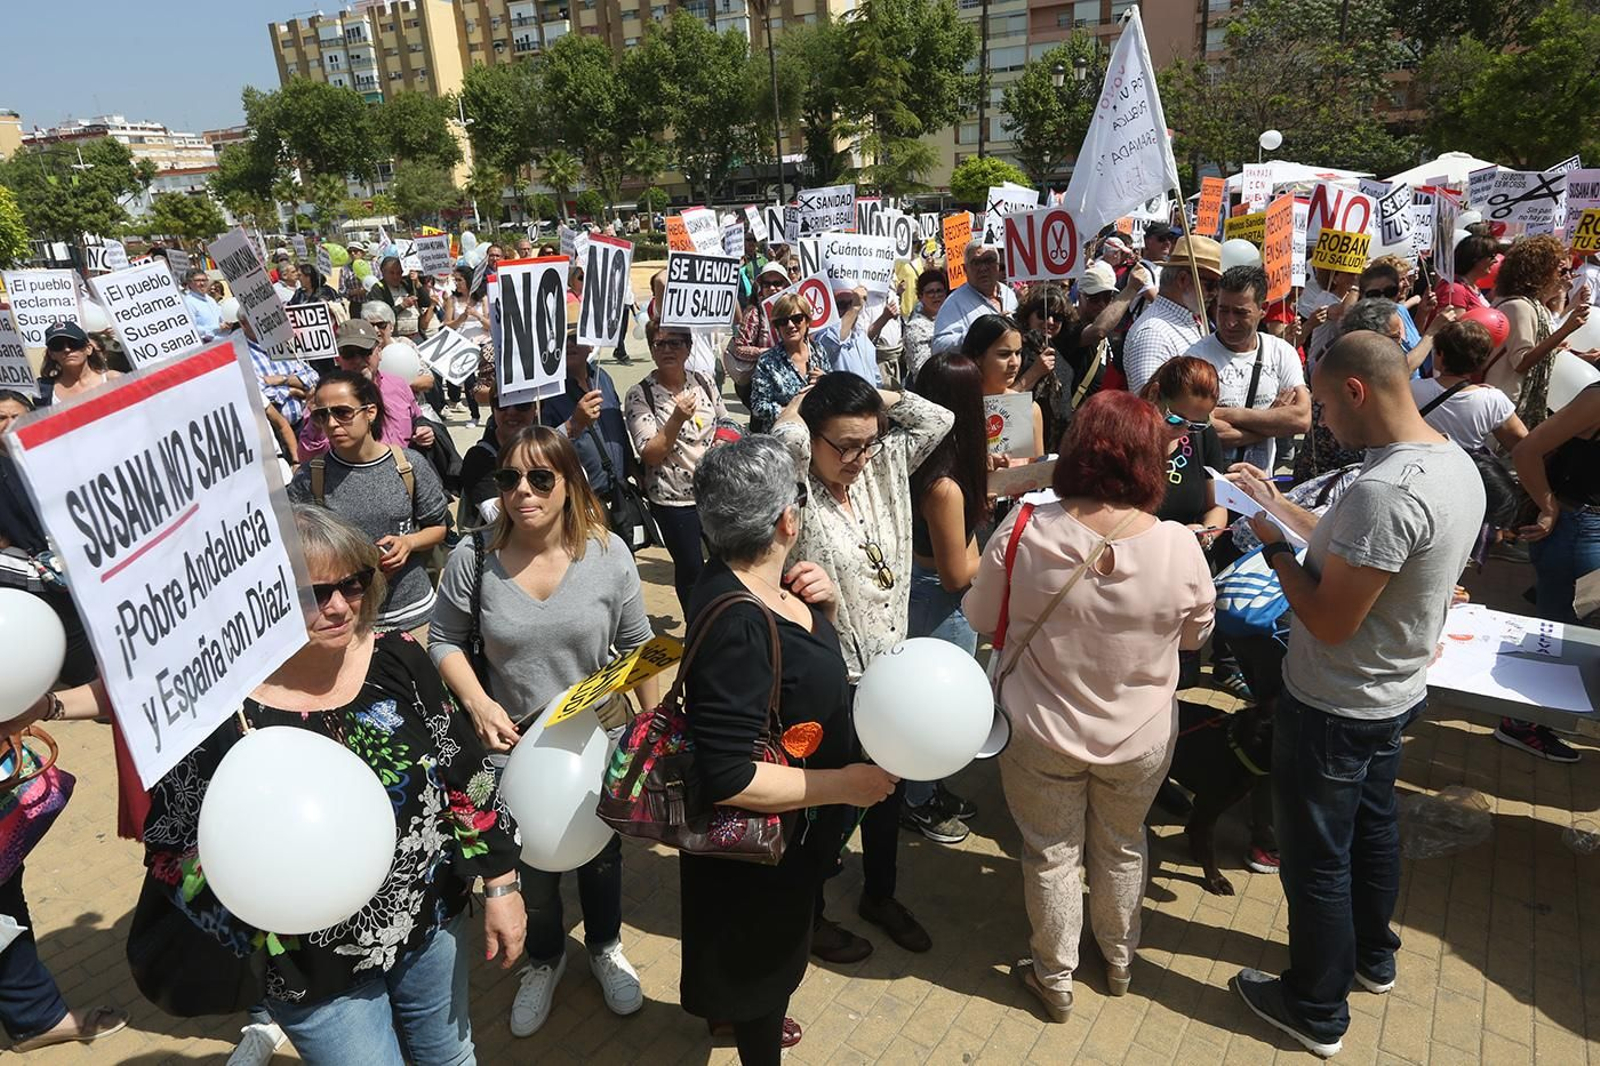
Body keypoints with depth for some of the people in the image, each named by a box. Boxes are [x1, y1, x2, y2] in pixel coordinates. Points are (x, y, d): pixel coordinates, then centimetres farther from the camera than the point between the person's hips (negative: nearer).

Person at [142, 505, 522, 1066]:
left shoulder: (398, 660, -11)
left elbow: (466, 777, -3)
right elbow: (172, 857, -11)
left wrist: (499, 884, -1)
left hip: (434, 924, 4)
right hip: (318, 975, -3)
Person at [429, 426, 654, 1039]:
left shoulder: (608, 553, -15)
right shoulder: (474, 558, -15)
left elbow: (636, 648, -5)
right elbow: (445, 641, -3)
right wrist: (477, 702, -19)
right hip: (513, 745, 0)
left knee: (601, 855, 22)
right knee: (532, 865, 20)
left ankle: (605, 948, 53)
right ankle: (544, 960, 51)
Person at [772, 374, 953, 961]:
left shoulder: (881, 469, -1)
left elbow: (937, 419, 2)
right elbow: (787, 438, -42)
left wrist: (869, 397, -4)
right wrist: (800, 408, -19)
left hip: (886, 669, 7)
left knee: (887, 790, 25)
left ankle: (880, 895, 51)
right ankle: (810, 915, 40)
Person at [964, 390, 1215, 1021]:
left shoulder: (1023, 531, -23)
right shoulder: (1179, 547, -22)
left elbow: (980, 618, -7)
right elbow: (1195, 634, -2)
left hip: (1041, 734, -1)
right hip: (1139, 738, 2)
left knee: (1051, 855, 20)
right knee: (1121, 847, 27)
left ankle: (1055, 977, 40)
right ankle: (1120, 960, 50)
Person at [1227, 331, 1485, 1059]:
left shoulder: (1385, 490, -33)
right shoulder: (1457, 464, -1)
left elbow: (1330, 622, -28)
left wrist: (1273, 544, -15)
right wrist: (1280, 505, 9)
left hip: (1333, 709, -9)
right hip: (1395, 694, 9)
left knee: (1316, 860, 10)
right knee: (1372, 828, 28)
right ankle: (1372, 957, 50)